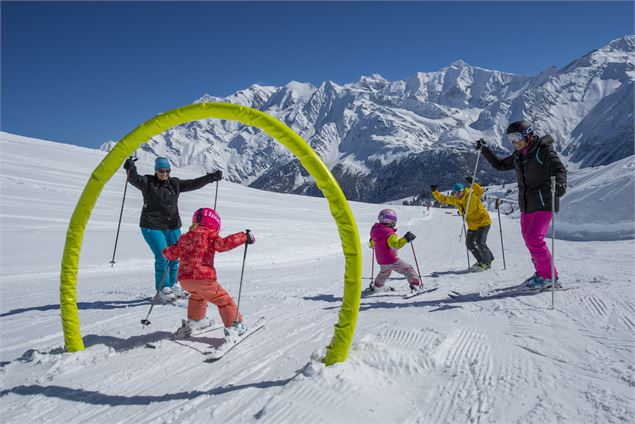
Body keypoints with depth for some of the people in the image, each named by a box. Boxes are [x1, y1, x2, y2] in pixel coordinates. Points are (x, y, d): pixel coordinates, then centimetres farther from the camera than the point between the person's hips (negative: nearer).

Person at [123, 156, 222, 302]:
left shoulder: (175, 184, 8)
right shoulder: (147, 182, -2)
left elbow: (194, 183, 4)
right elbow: (134, 179, -20)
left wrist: (212, 177, -5)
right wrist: (130, 168, -41)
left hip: (172, 226, 5)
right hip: (153, 226, -5)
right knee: (162, 257, -8)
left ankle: (172, 285, 29)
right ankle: (163, 289, 8)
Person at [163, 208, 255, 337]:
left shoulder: (183, 238, 17)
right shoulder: (208, 235, -2)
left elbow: (170, 253, 23)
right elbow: (223, 244, -17)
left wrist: (167, 252, 47)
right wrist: (244, 237, -12)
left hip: (184, 279, 7)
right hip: (203, 278, -7)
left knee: (197, 295, 37)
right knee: (223, 299, 5)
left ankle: (194, 321, 47)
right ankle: (233, 326, 4)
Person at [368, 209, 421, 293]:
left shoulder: (374, 230, 5)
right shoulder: (389, 232, -20)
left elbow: (372, 244, 20)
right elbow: (396, 244, -31)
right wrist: (406, 238, -27)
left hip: (381, 261, 8)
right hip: (391, 260, -8)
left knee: (384, 272, 34)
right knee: (408, 269, 0)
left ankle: (377, 286, 46)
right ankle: (415, 284, -9)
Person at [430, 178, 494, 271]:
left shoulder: (472, 194, -16)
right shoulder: (455, 200, 2)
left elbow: (480, 191, -35)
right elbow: (443, 199, 6)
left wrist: (472, 183, -48)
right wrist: (434, 192, -7)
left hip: (483, 221, -8)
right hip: (472, 225, 8)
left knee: (480, 242, -16)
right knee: (469, 243, 8)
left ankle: (487, 262, 4)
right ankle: (481, 261, 24)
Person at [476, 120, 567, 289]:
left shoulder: (544, 151, -10)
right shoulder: (518, 156, 12)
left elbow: (559, 169, -24)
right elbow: (500, 165, 25)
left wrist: (560, 184, -45)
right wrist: (485, 150, 18)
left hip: (543, 204, -8)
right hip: (526, 206, 8)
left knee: (534, 239, -17)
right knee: (530, 241, 10)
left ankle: (549, 276, -3)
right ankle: (542, 273, 24)